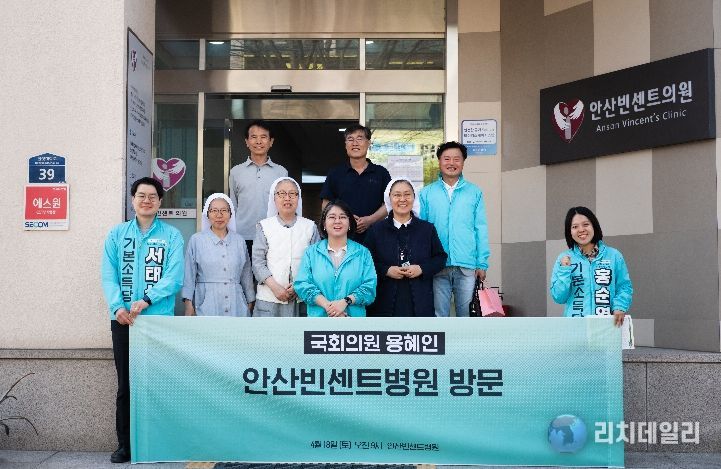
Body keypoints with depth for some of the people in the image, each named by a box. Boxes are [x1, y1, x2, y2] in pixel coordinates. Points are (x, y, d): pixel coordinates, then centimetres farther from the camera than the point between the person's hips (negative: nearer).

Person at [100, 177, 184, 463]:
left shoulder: (172, 236, 4)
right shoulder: (117, 234, 9)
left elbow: (174, 276, -7)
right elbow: (108, 275, 1)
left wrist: (146, 300, -20)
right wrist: (118, 306, -16)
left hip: (159, 318, -2)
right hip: (123, 320, 2)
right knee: (125, 385, 7)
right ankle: (125, 444, 16)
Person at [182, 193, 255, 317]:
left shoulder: (239, 241, 12)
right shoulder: (196, 240, 5)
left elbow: (246, 275, 17)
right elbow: (189, 275, 4)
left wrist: (250, 302, 17)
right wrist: (188, 304, -1)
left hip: (236, 304, 2)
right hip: (207, 305, -2)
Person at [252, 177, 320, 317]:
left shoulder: (310, 227, 9)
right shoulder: (264, 226, 7)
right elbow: (258, 262, 1)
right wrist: (275, 287, -11)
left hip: (301, 298, 1)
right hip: (269, 297, 0)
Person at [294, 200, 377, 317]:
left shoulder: (363, 253, 7)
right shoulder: (311, 252, 8)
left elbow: (369, 286, -3)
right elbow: (302, 284, -2)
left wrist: (345, 301, -17)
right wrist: (326, 305, -15)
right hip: (319, 316, 0)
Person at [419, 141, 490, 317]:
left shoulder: (475, 192, 7)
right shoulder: (426, 193, 7)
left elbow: (481, 229, 6)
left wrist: (482, 263, 0)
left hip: (467, 265, 0)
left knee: (467, 314, 6)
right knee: (439, 315, 6)